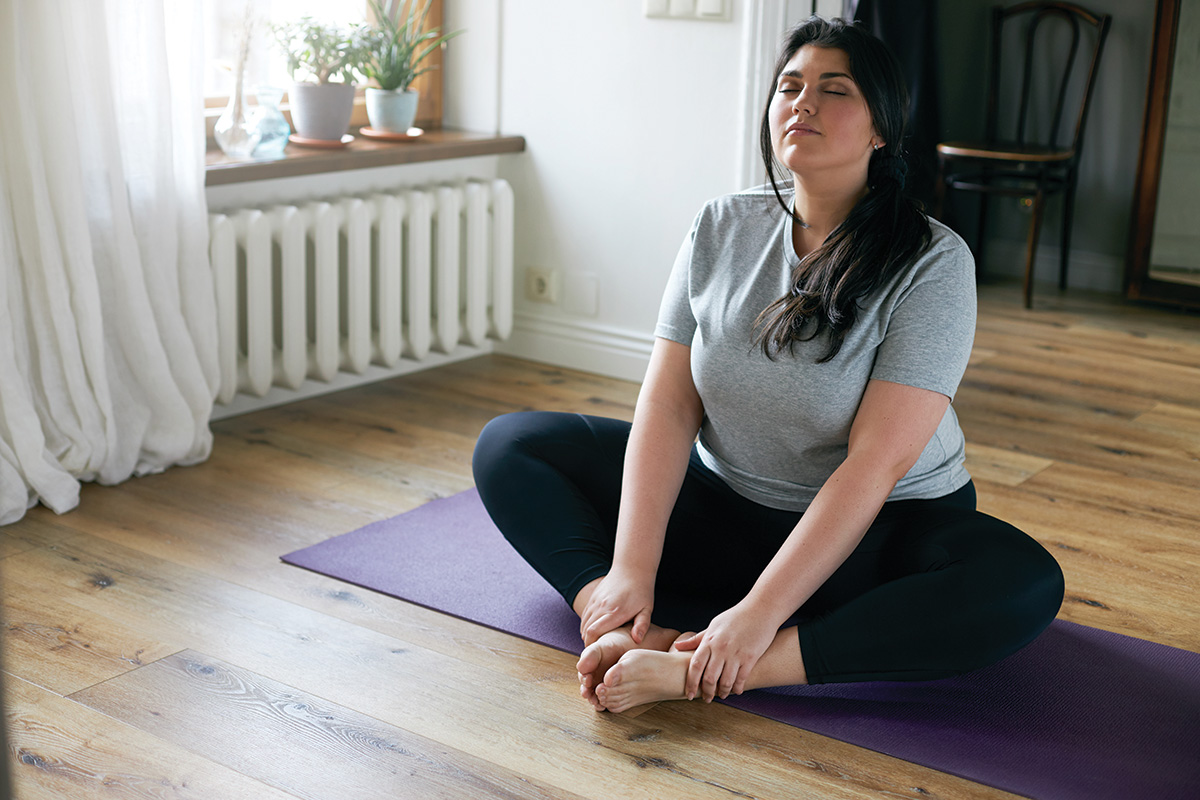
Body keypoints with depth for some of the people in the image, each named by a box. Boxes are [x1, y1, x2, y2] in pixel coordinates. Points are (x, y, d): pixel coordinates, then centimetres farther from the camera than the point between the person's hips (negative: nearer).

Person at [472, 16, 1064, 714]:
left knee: (1025, 584, -34)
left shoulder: (933, 263, -16)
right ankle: (634, 636, -29)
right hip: (721, 509, 4)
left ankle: (698, 672, -40)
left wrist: (759, 615, -31)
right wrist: (631, 569, -21)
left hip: (878, 532, -3)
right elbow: (668, 404, -8)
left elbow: (876, 461, -24)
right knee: (509, 444, -5)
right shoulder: (721, 230, -3)